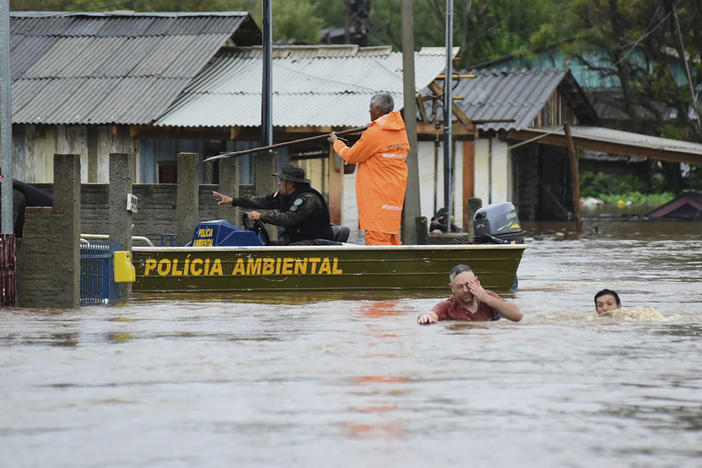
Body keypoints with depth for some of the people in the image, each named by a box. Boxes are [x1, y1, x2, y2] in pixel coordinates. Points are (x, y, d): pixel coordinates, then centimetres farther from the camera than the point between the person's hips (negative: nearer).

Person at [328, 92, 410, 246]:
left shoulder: (374, 134, -16)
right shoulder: (401, 132, 8)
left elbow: (350, 156, -5)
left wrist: (336, 142, 15)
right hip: (395, 195, 9)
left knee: (376, 238, -10)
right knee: (391, 237, 13)